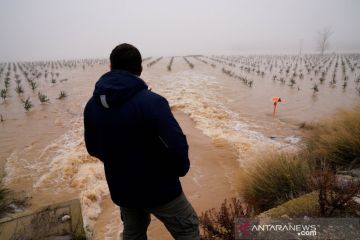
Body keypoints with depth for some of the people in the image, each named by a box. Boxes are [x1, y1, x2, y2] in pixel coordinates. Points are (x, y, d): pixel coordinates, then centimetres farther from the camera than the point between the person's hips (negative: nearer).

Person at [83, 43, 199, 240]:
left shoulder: (92, 106, -4)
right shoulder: (152, 101, -26)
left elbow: (92, 148, 7)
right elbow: (176, 147, -29)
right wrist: (180, 170, -7)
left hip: (121, 189, 6)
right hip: (159, 188, -5)